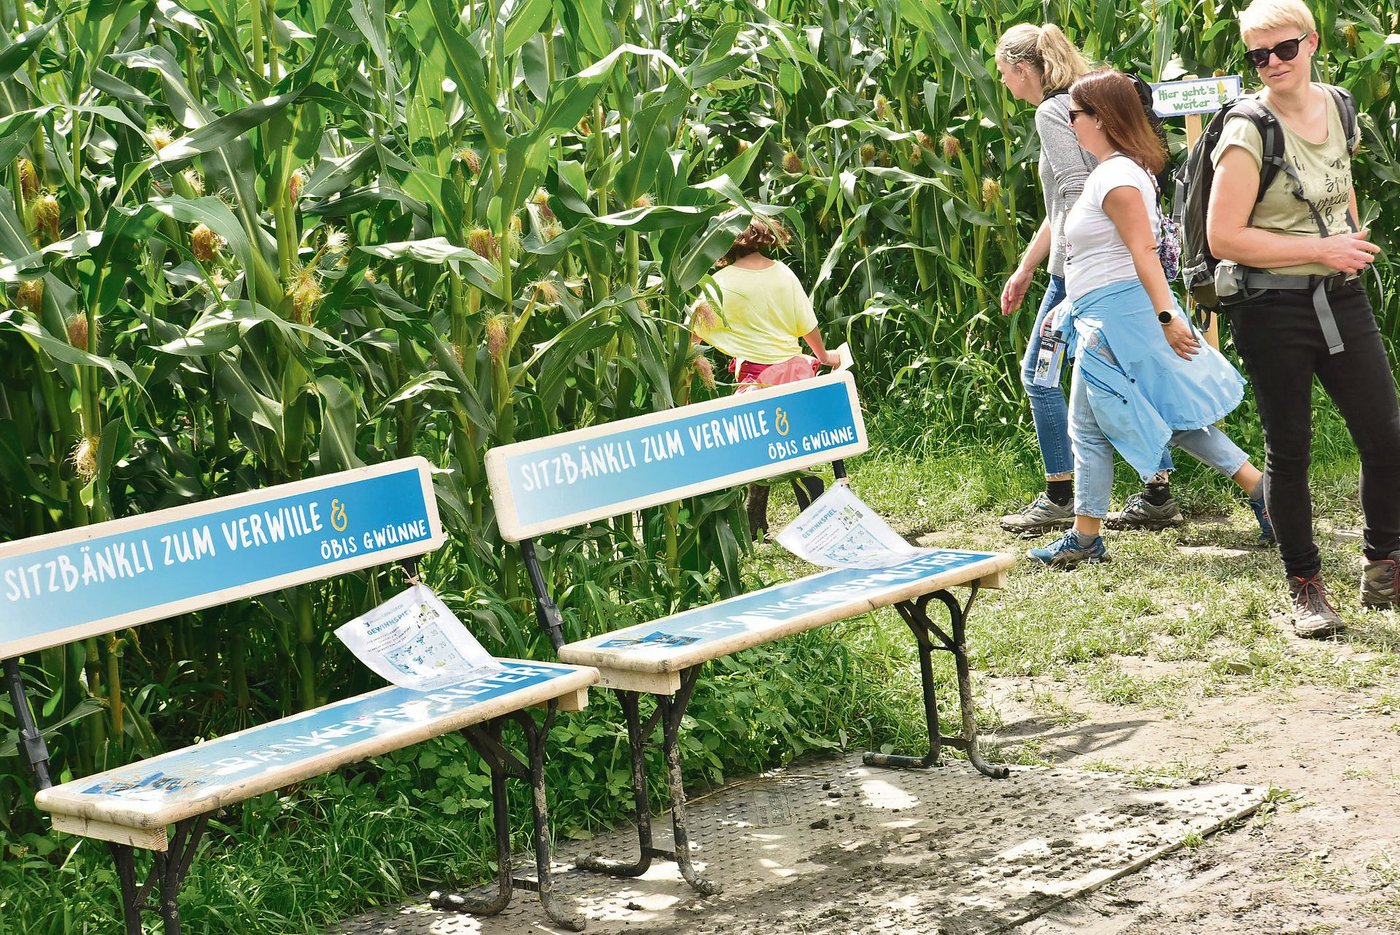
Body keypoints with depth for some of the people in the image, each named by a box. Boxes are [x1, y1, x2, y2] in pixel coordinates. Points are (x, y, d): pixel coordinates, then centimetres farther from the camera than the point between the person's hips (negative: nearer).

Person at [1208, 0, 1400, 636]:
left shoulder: (1337, 106, 7)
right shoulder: (1249, 133, -13)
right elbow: (1224, 238, -18)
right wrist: (1322, 250, -16)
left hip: (1342, 298, 6)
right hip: (1273, 309, -5)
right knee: (1289, 452, 4)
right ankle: (1305, 587, 18)